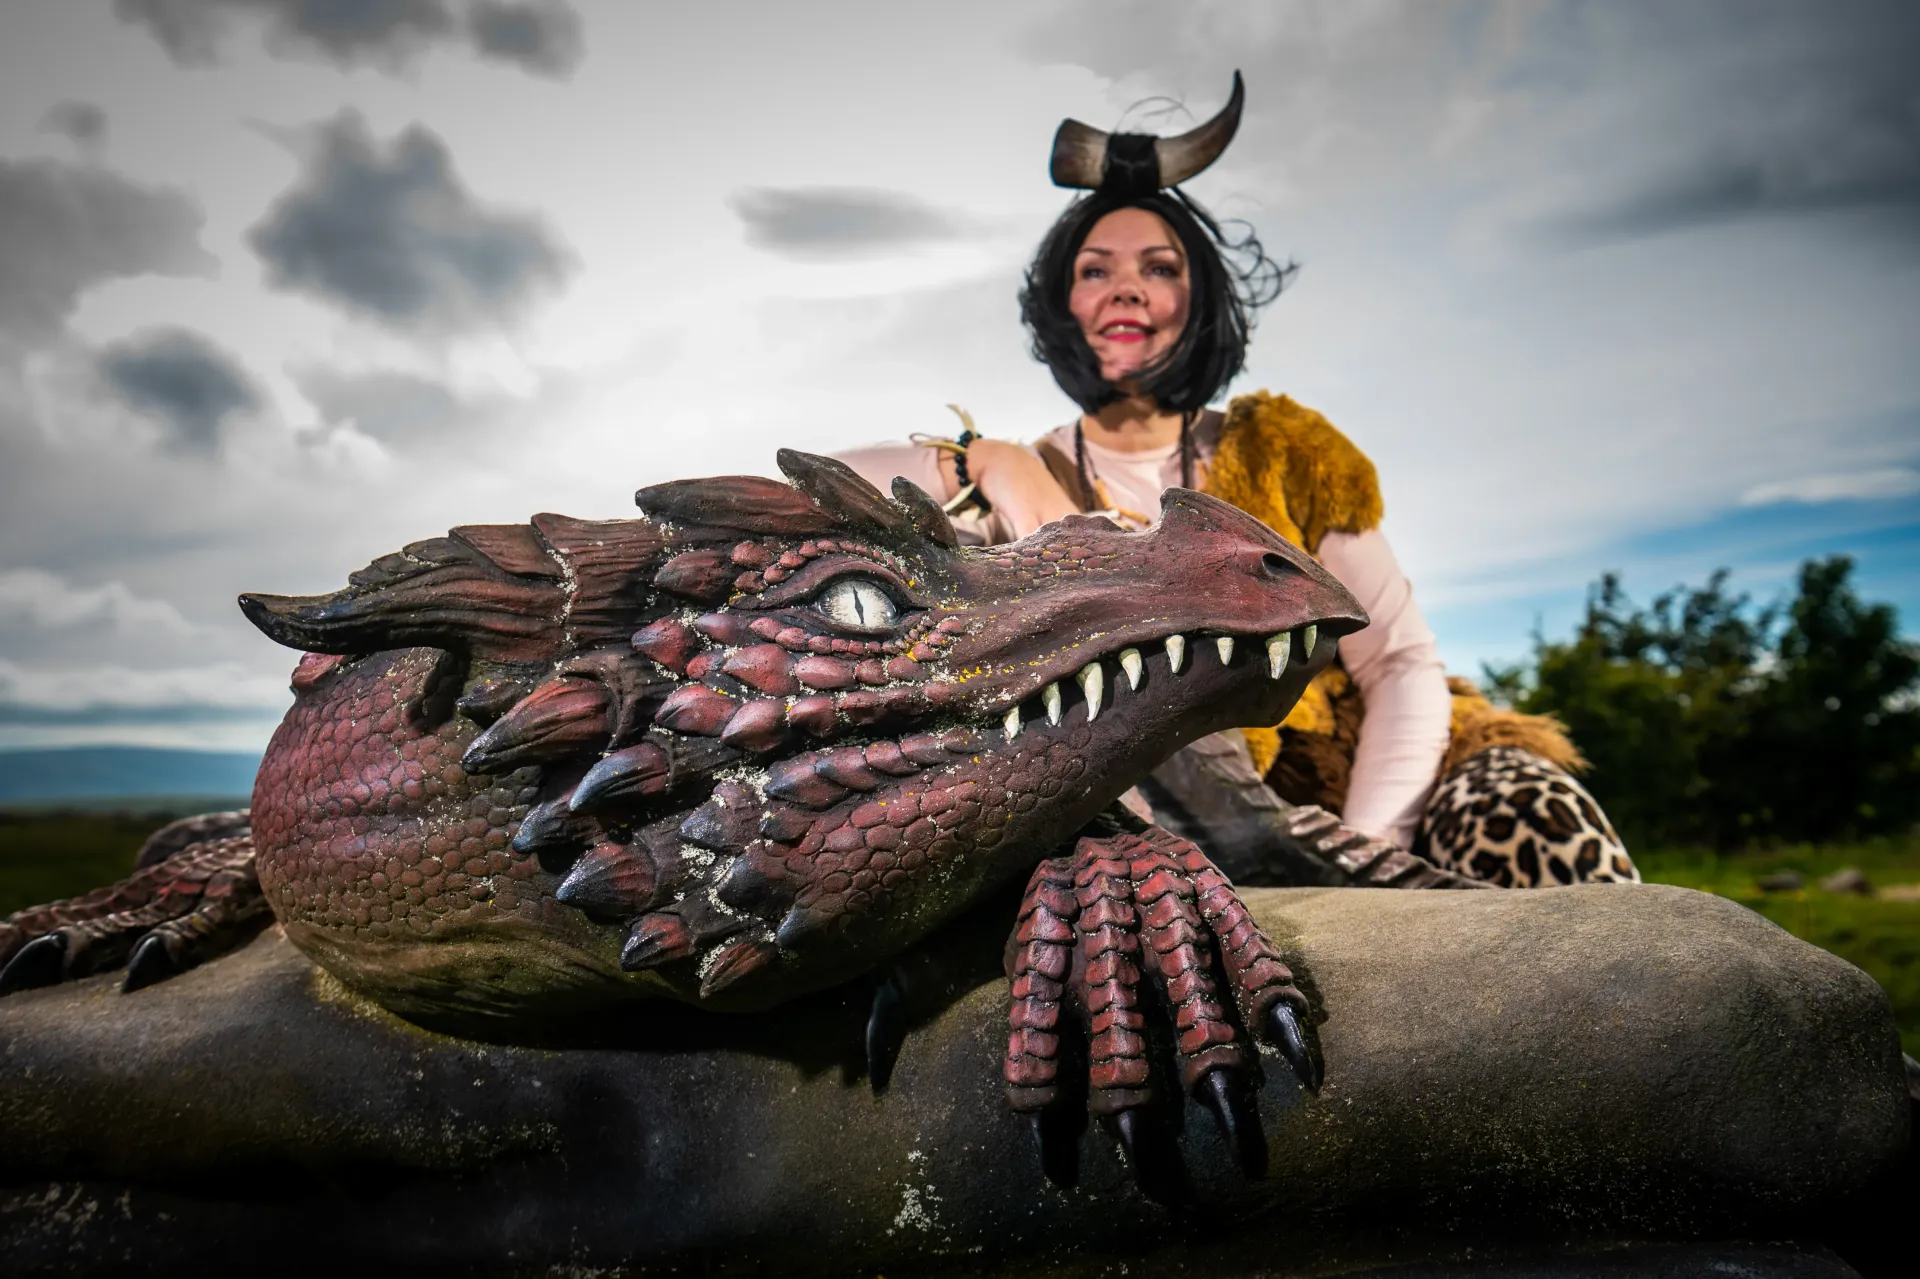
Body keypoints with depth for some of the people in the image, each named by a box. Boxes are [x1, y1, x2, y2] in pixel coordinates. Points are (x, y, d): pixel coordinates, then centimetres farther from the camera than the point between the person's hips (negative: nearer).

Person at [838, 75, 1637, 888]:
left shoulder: (1284, 455, 6)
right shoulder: (1029, 492, 4)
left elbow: (1403, 666, -1)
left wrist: (1362, 855, -17)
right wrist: (982, 463, -19)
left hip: (1333, 793, 1)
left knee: (1530, 815, -27)